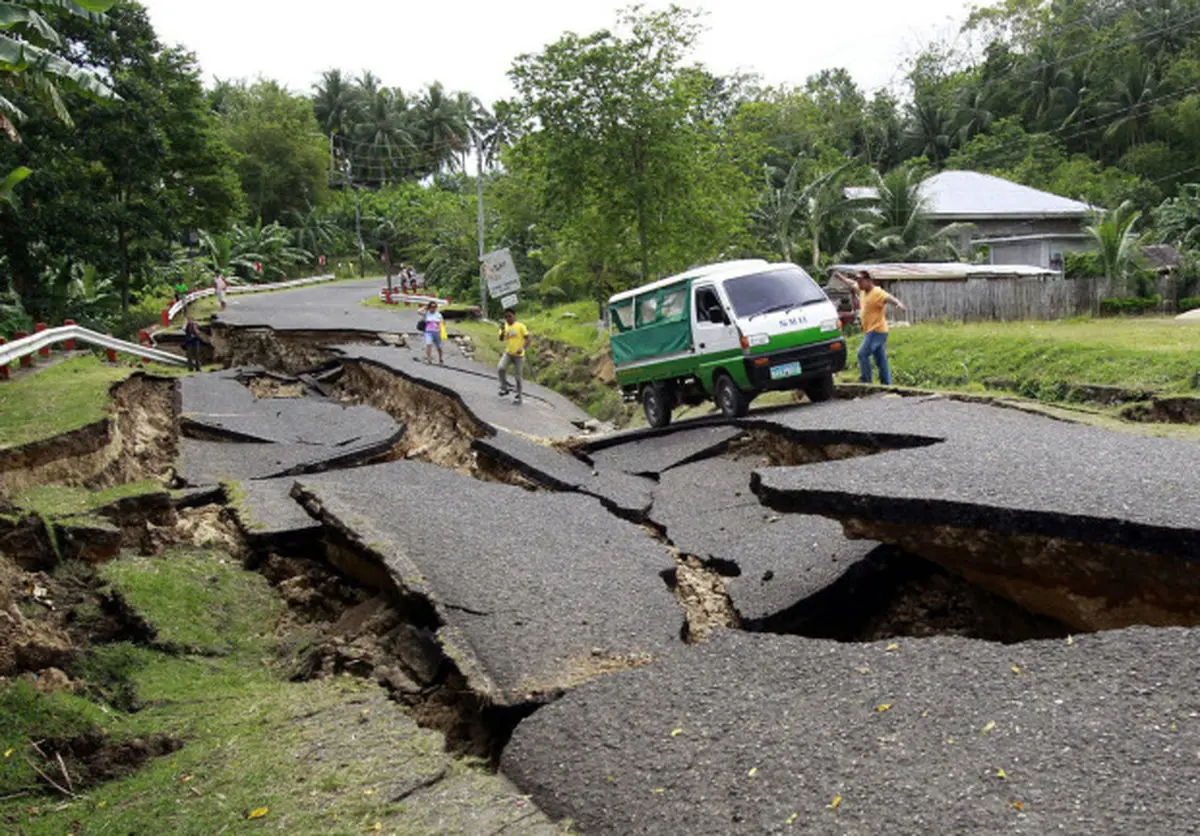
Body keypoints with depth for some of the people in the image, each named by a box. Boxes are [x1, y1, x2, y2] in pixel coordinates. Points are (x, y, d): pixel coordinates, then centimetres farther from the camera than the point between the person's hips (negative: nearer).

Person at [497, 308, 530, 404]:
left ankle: (518, 396, 17)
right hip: (508, 353, 3)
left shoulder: (520, 326, -8)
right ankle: (504, 388, -1)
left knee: (517, 376, 3)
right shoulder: (504, 327, 4)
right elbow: (501, 339, -8)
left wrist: (522, 348, -24)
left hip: (519, 355, -3)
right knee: (500, 368, -21)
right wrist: (503, 331, -27)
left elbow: (527, 339, -9)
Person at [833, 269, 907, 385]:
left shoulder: (878, 293, -17)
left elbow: (889, 297, -34)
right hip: (871, 331, 9)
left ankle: (866, 381, -7)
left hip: (877, 331, -9)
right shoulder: (862, 290, 9)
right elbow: (851, 283, 26)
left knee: (862, 354, -12)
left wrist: (899, 303, -52)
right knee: (881, 359, 10)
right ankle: (887, 383, 14)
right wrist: (839, 277, 32)